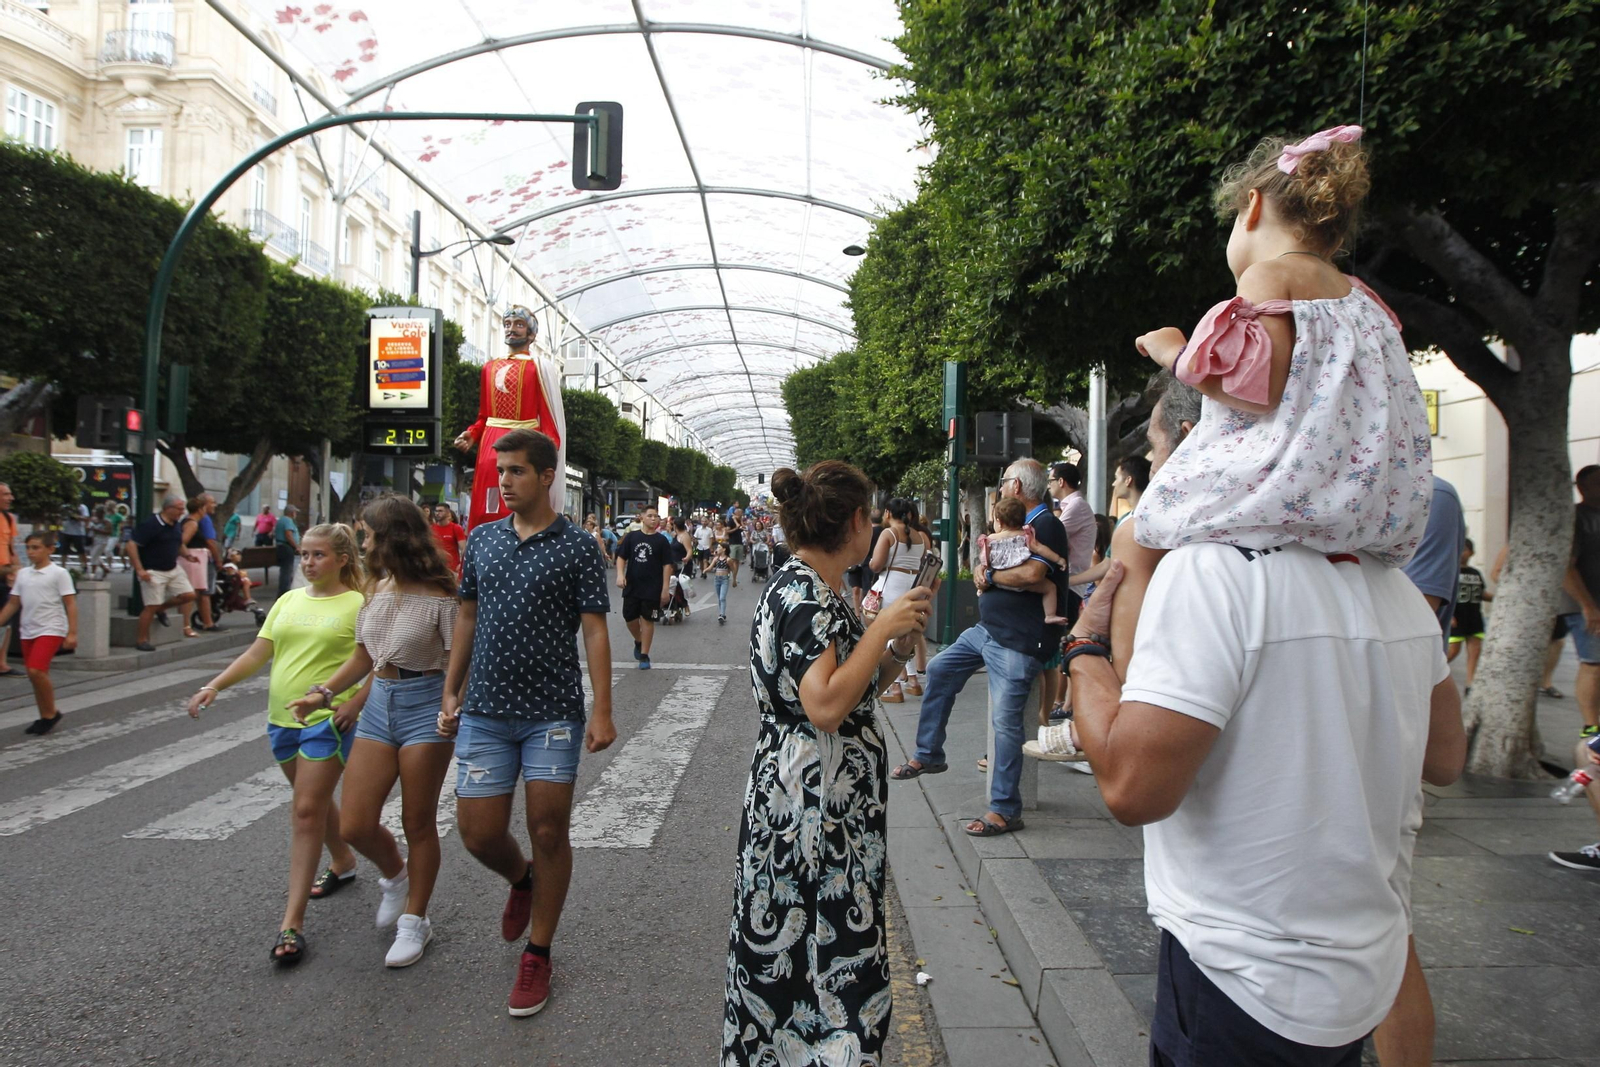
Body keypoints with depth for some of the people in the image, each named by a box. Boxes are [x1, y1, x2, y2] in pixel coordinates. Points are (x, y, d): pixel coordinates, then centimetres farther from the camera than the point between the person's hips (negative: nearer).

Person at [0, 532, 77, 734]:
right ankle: (45, 717, 21)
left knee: (36, 671, -19)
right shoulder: (22, 574, 11)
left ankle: (51, 713, -3)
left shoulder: (58, 573, -6)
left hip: (51, 630, -6)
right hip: (28, 631, 6)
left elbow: (71, 604, -9)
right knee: (35, 675, 10)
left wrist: (72, 633, -15)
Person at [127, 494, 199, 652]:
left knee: (189, 595, -1)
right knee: (151, 606, -6)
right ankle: (142, 640, 6)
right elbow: (131, 545, -19)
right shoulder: (151, 525, -17)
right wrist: (139, 569, -24)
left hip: (173, 569, 7)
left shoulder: (177, 525, 7)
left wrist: (186, 554, 2)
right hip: (153, 572, -7)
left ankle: (162, 608, 23)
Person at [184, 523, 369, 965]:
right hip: (282, 718, 6)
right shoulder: (288, 601, 11)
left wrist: (356, 702, -22)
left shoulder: (358, 605, -7)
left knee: (306, 812, -8)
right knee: (314, 801, 21)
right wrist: (214, 686, -1)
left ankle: (292, 923, -5)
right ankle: (343, 862, 46)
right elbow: (258, 653, 10)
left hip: (327, 720, -6)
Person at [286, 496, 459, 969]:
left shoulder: (438, 597, -12)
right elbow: (363, 656, 19)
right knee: (354, 826, 2)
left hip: (424, 705, -6)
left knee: (417, 823, 5)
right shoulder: (377, 588, 9)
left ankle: (414, 920, 22)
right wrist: (322, 693, 9)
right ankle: (395, 873, 34)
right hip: (378, 704, 6)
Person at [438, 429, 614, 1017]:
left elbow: (594, 631, -7)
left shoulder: (576, 547, -4)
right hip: (486, 710, 4)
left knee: (548, 832, 1)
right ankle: (521, 880, 38)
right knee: (478, 832, 3)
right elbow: (467, 618, 15)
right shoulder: (481, 539, 8)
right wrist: (451, 693, 12)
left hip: (553, 713, -3)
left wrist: (602, 711, -13)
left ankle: (537, 953, 19)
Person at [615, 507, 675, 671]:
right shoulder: (632, 537, 3)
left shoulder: (662, 540, -2)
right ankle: (638, 641, 38)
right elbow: (621, 557, 7)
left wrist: (665, 588, -8)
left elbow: (667, 565, -3)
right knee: (629, 617, 8)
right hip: (631, 586, 2)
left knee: (647, 620, 2)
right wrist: (620, 575, -10)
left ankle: (644, 655, 11)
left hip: (652, 588, -2)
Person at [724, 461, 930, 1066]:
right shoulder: (802, 593, -17)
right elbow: (826, 707, -27)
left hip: (835, 805, 10)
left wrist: (896, 649, 3)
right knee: (822, 956, 0)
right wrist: (882, 627, -19)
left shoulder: (814, 588, 13)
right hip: (812, 806, -10)